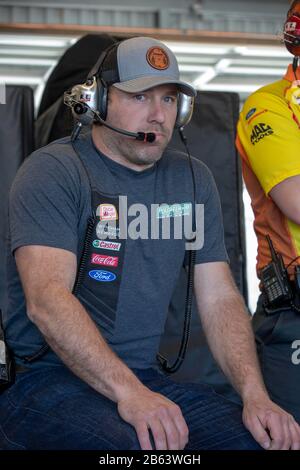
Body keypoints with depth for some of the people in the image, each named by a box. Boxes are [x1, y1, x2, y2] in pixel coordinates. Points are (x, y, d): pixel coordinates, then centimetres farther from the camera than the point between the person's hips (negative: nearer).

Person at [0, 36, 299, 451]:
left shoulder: (192, 179, 13)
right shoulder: (54, 171, -6)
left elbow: (220, 299, 9)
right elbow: (46, 300, -19)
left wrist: (255, 394, -9)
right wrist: (129, 392, -31)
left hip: (145, 379, 5)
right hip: (46, 381, -5)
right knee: (147, 446, -33)